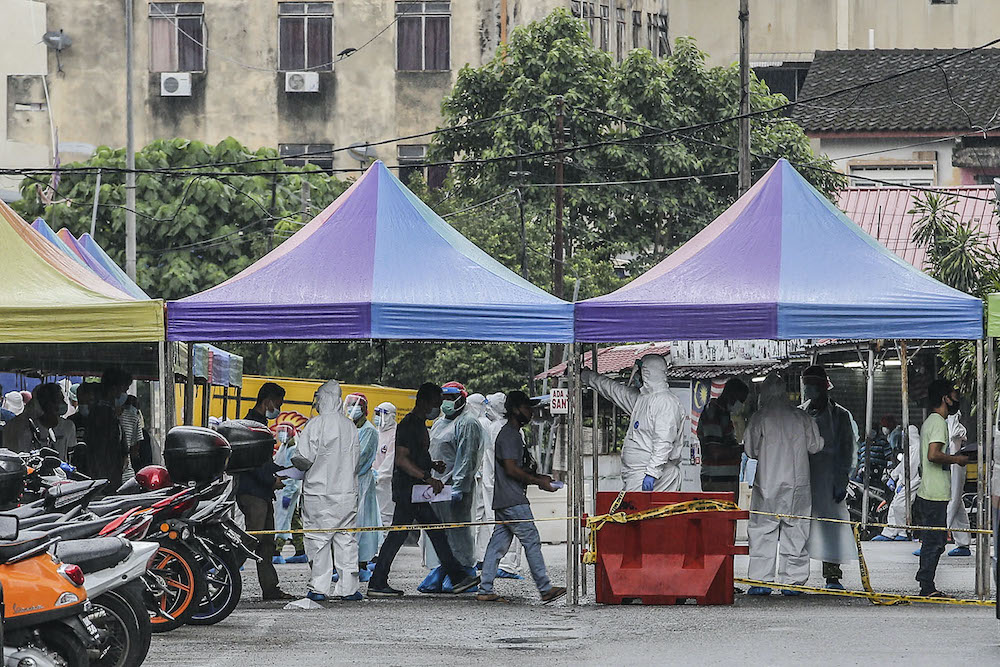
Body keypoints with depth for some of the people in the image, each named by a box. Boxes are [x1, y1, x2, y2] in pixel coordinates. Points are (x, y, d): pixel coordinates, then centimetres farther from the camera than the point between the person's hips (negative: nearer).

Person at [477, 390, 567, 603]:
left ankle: (485, 590, 6)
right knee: (532, 541, -6)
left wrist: (538, 477, 14)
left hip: (503, 501, 10)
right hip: (513, 501, -10)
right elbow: (511, 469, -19)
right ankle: (545, 589, -2)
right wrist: (538, 481, -13)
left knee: (498, 544, 7)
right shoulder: (509, 435, -12)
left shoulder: (513, 434, 21)